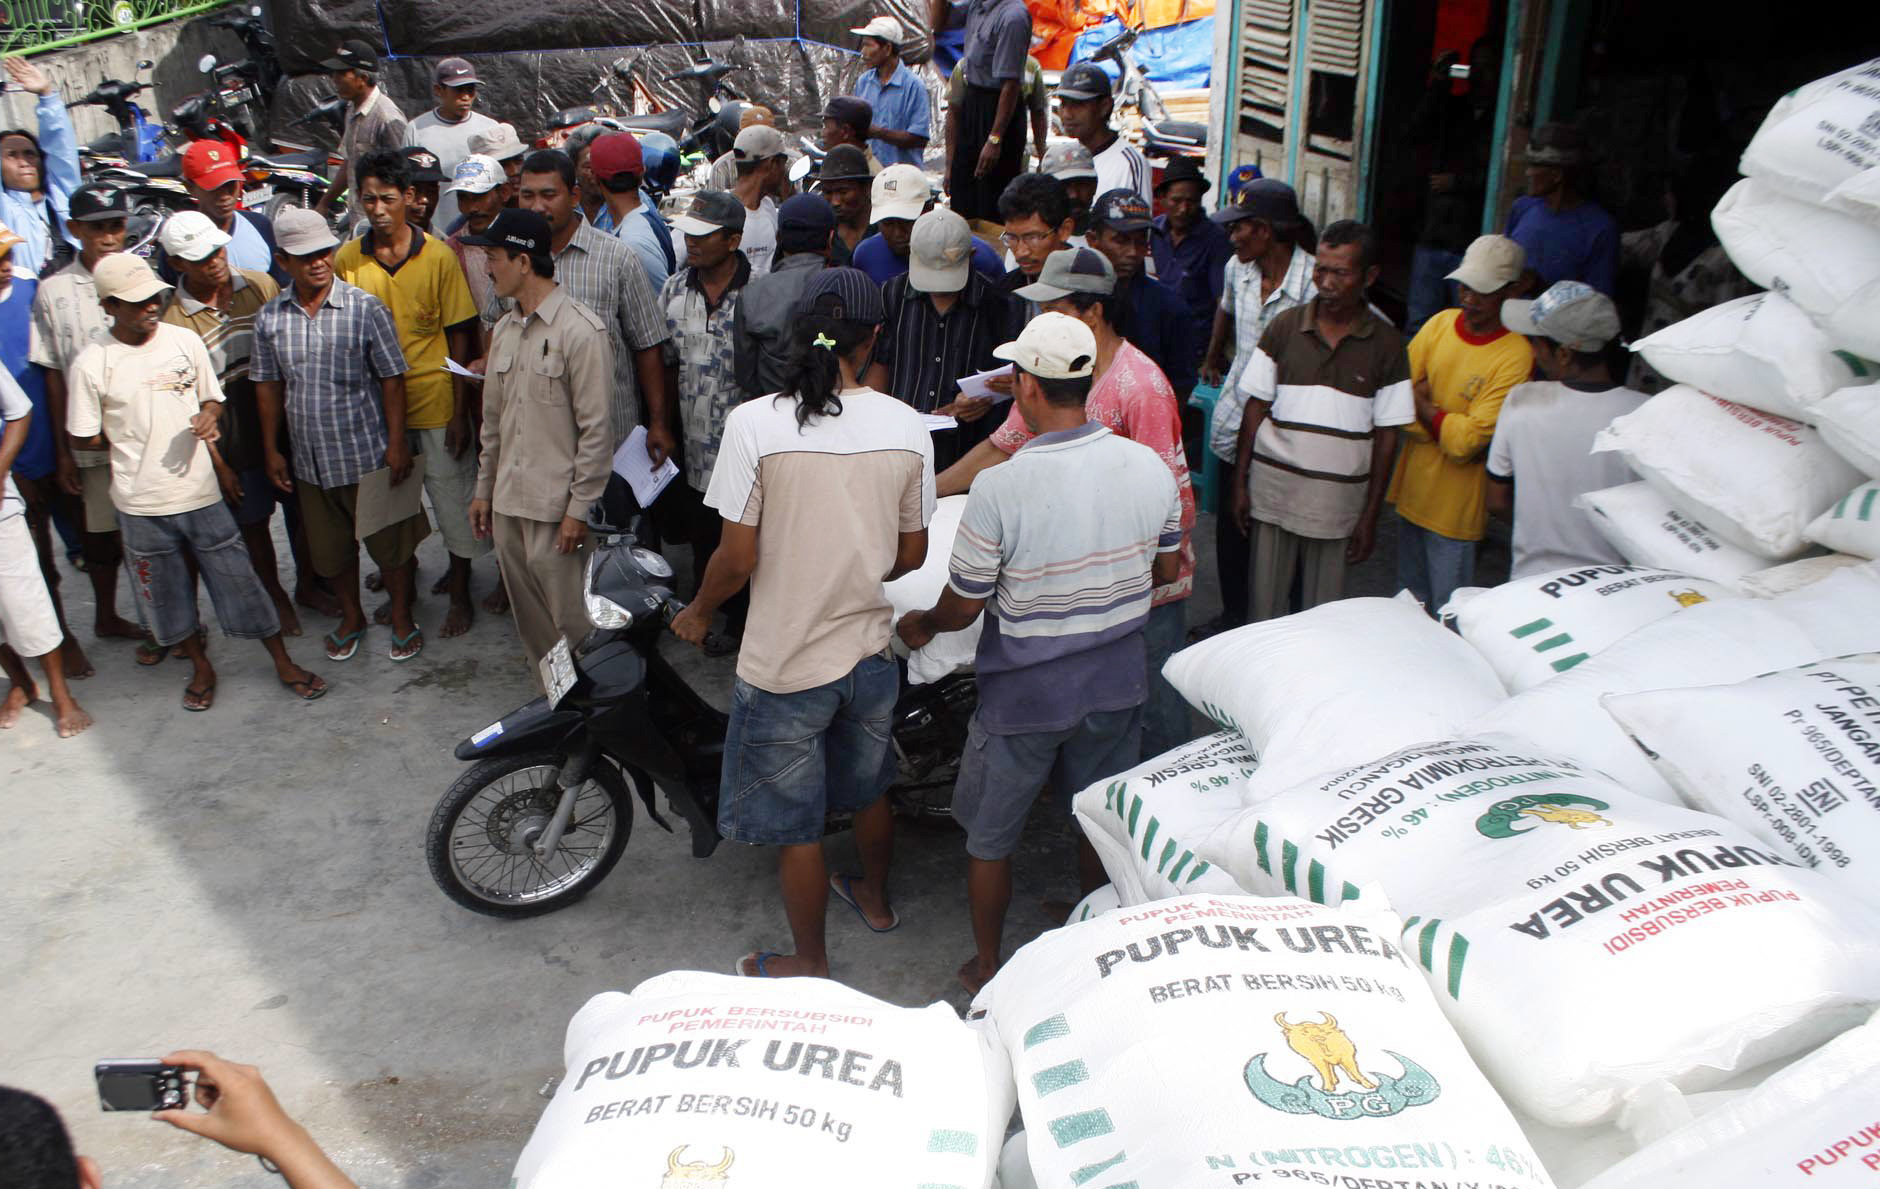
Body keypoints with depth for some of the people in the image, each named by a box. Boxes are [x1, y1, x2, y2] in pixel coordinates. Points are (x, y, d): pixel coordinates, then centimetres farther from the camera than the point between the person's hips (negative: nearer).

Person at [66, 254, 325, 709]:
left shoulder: (185, 341, -2)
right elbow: (84, 438, -3)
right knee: (168, 593, 14)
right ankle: (201, 667, 34)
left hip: (200, 489, 1)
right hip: (141, 502, -1)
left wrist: (209, 417, -9)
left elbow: (211, 396, 12)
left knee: (238, 578, 7)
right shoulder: (91, 365, -9)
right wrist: (136, 440, 0)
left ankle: (283, 662, 20)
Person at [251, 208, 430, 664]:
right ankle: (351, 618, 39)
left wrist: (397, 443, -11)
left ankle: (402, 619, 29)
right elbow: (268, 386, 9)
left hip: (369, 455, -3)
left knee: (390, 542, 8)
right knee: (331, 549, 17)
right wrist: (271, 450, 9)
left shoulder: (366, 309, -11)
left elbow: (392, 379, -8)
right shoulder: (270, 318, 0)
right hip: (310, 460, 4)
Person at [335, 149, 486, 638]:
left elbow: (460, 336, -6)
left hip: (436, 400, -3)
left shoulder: (439, 256, -8)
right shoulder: (347, 258, -2)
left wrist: (462, 411, -8)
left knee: (453, 497, 6)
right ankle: (404, 576, 39)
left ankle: (459, 592, 22)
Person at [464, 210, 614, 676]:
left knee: (570, 621, -1)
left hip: (556, 507, -8)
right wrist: (484, 489, 17)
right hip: (508, 501, 8)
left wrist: (579, 509, -15)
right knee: (530, 621, 15)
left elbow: (596, 429, -14)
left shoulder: (581, 330, -12)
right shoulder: (504, 330, 12)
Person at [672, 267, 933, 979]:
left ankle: (810, 962, 33)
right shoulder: (907, 426, -8)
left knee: (797, 827, 15)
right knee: (869, 791, 29)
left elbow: (737, 559, -16)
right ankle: (874, 898, 53)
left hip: (785, 665, -4)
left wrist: (698, 612, 4)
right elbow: (911, 556, 1)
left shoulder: (755, 424, -19)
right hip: (871, 651, 4)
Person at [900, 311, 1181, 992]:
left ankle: (986, 968, 34)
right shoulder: (1150, 468, -11)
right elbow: (1166, 569, 5)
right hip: (1117, 683, 5)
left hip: (1025, 694, -4)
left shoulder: (999, 489, -25)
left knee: (990, 837, 18)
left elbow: (962, 608, -14)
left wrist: (920, 625, 7)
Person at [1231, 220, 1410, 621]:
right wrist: (1239, 482, 1)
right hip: (1274, 488, 1)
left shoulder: (1385, 344, -2)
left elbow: (1386, 436, 0)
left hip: (1339, 498, 0)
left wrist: (1370, 515, -1)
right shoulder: (1284, 326, 0)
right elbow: (1256, 407, 4)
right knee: (1264, 603, 7)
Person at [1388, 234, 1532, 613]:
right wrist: (1444, 424, -15)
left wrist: (1422, 405, -7)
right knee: (1407, 601, 21)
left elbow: (1468, 441, -19)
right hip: (1411, 487, 6)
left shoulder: (1515, 355, -17)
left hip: (1455, 506, -5)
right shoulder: (1441, 323, 1)